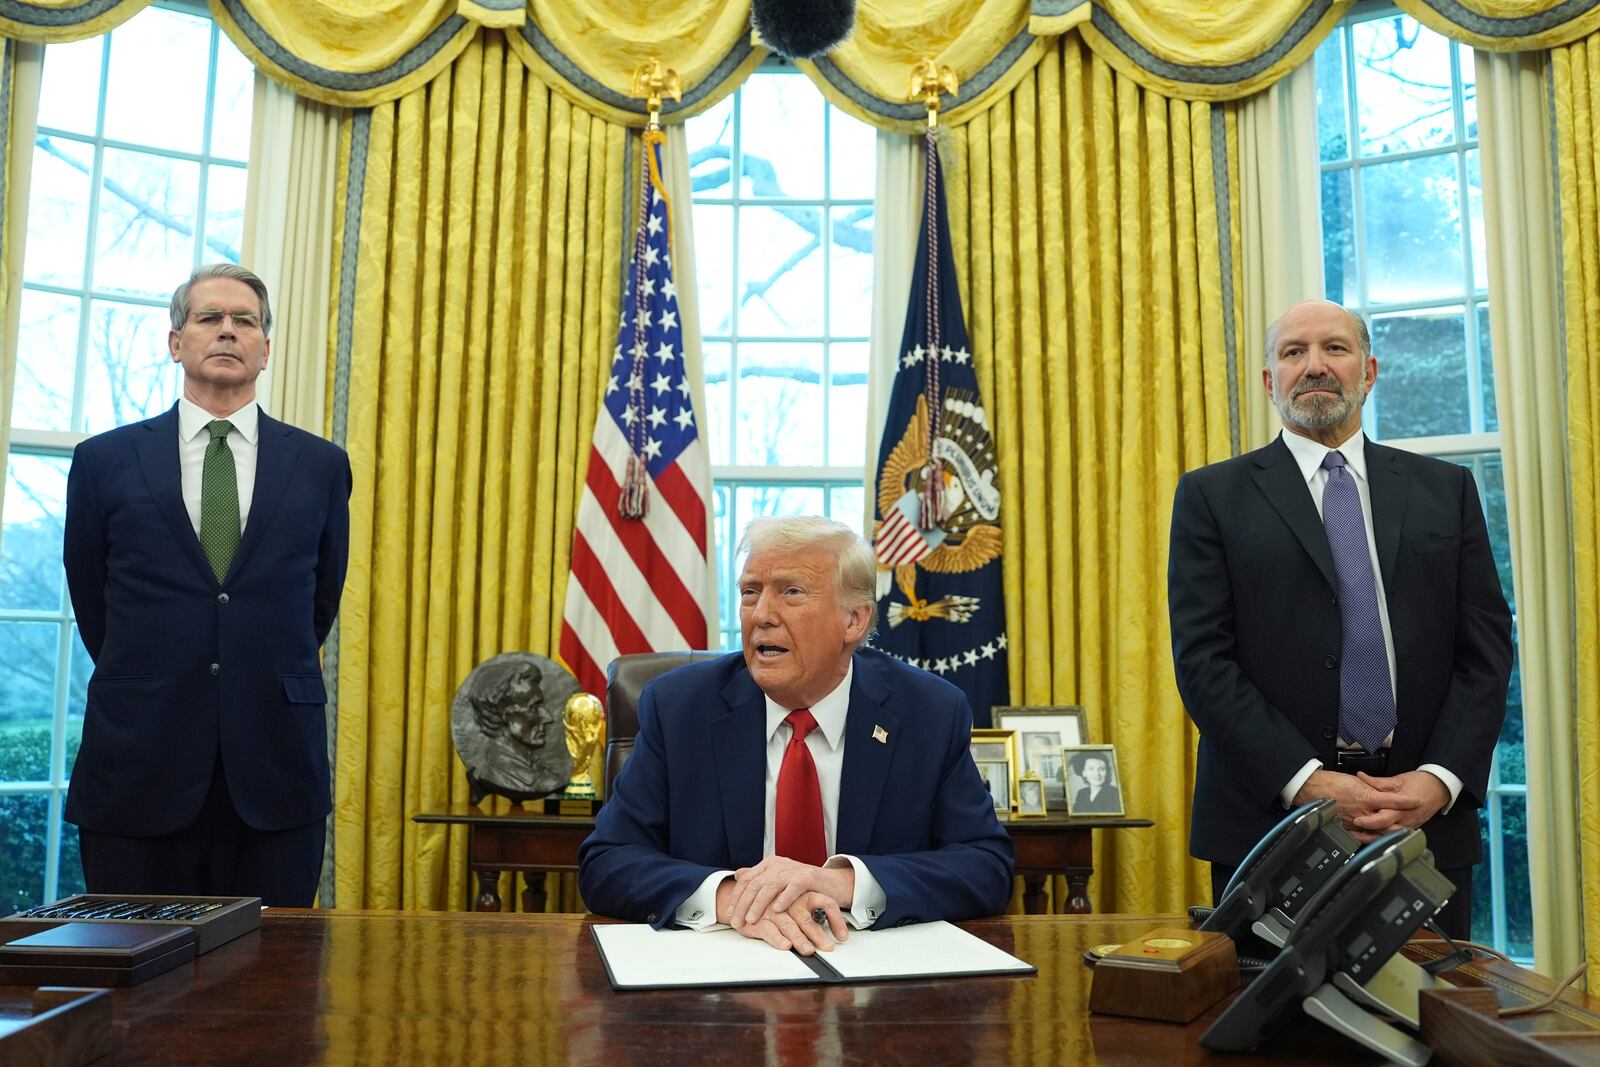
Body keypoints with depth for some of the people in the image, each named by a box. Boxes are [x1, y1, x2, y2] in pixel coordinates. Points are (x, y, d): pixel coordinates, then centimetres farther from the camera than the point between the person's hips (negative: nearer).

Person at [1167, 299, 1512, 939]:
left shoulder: (1445, 490, 10)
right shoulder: (1213, 496, 2)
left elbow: (1486, 650, 6)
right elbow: (1202, 659, -6)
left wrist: (1440, 779, -9)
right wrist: (1307, 782, -14)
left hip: (1429, 821, 3)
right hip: (1269, 817, -2)